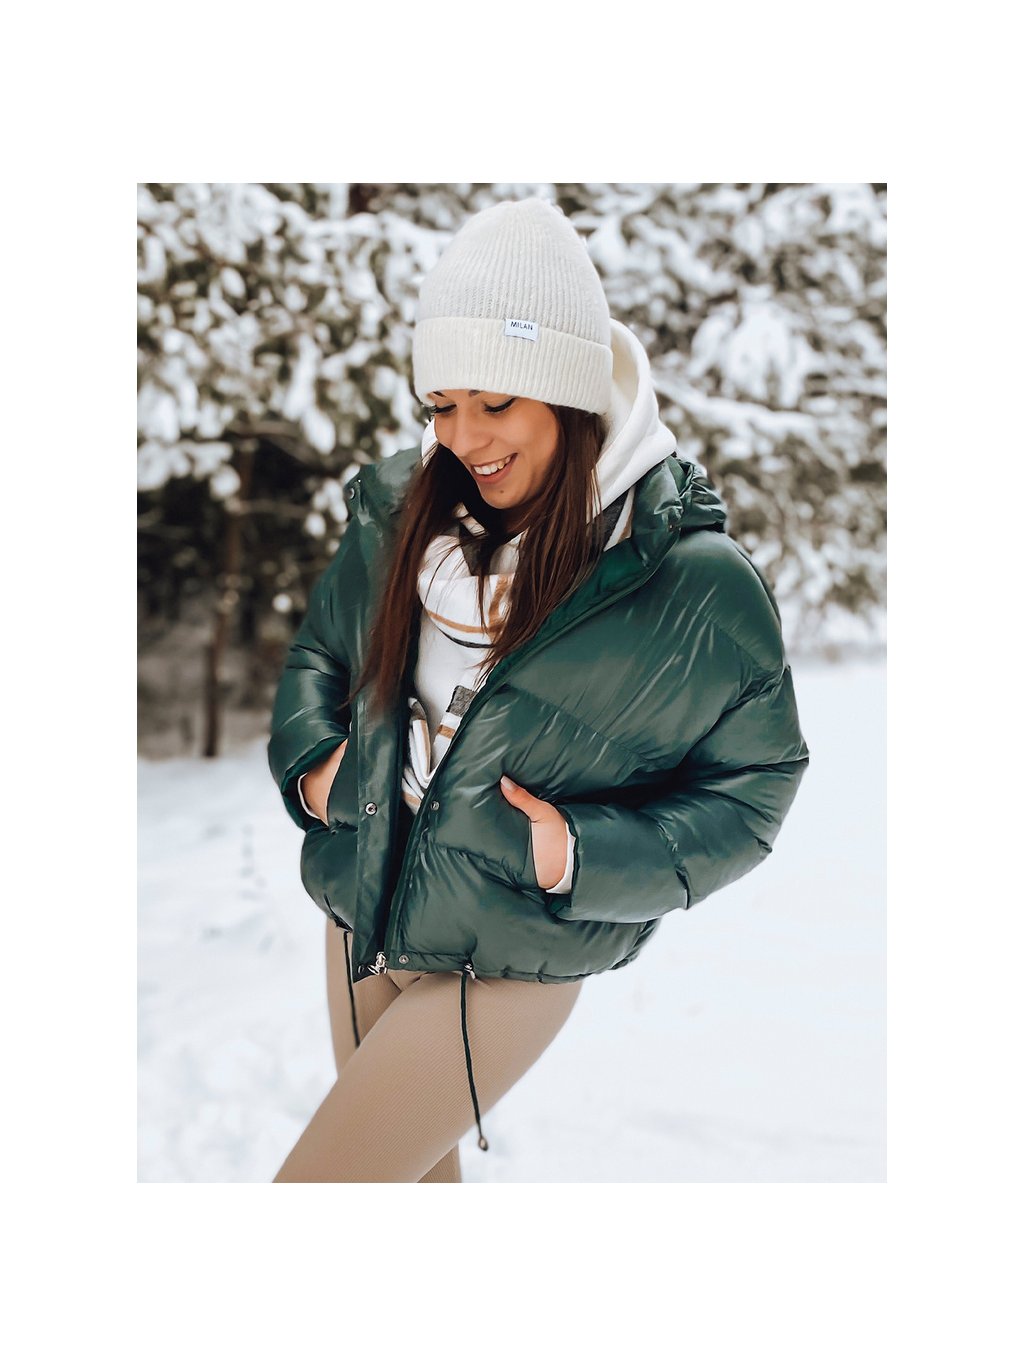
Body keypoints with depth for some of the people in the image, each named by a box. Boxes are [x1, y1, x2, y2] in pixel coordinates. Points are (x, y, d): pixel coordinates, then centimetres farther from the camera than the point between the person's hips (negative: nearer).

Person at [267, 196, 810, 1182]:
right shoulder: (399, 512, -5)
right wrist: (312, 761, -5)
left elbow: (750, 787, -8)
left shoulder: (693, 582, -19)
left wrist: (585, 853, -20)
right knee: (413, 1170, 24)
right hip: (362, 911, 6)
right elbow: (321, 651, 13)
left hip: (506, 965, -5)